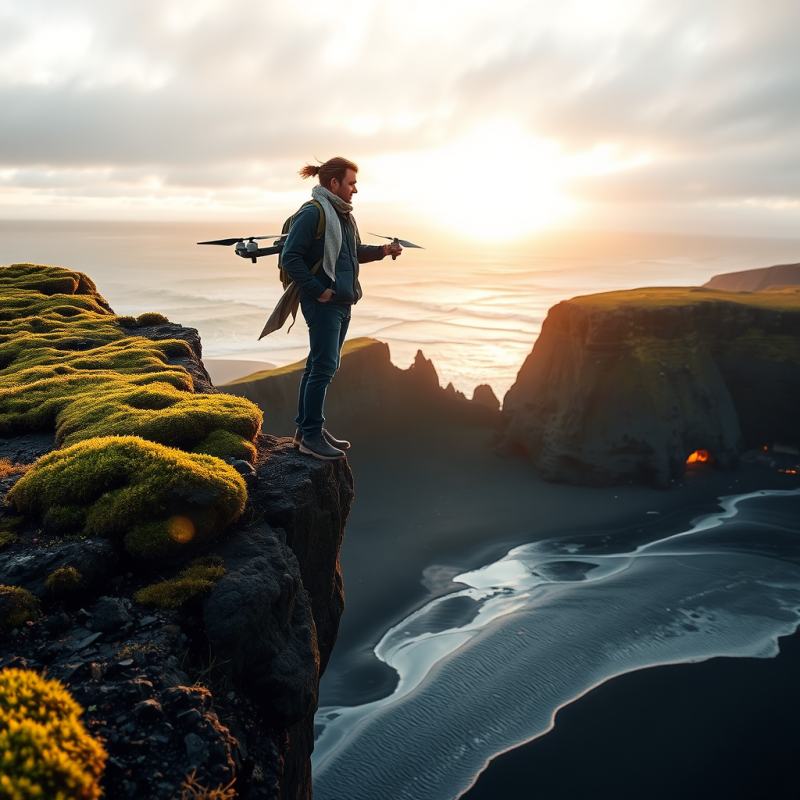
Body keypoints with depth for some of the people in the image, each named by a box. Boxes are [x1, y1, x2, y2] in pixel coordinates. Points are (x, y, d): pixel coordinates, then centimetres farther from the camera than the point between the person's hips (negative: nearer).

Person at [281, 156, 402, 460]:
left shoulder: (343, 215, 15)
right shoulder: (313, 213, -13)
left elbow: (356, 252, 26)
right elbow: (290, 257, -17)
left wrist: (382, 250, 9)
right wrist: (317, 290, -17)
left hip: (342, 302, 9)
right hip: (323, 302, -9)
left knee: (319, 365, 13)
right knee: (324, 366, -9)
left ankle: (305, 427, 22)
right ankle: (311, 435, 0)